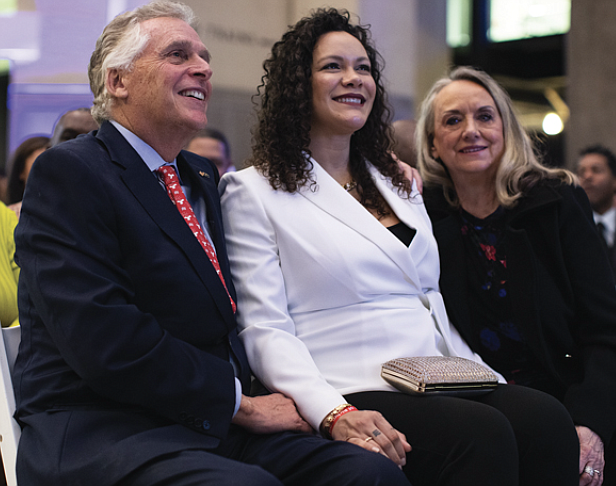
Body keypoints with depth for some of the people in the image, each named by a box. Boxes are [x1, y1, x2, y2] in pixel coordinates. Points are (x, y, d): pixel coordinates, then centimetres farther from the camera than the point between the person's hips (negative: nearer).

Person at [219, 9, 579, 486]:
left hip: (436, 386, 6)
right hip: (351, 394, -6)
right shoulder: (254, 191, 3)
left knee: (545, 418, -23)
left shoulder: (399, 183, 22)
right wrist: (335, 415, -22)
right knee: (480, 433, -31)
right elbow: (264, 331, -6)